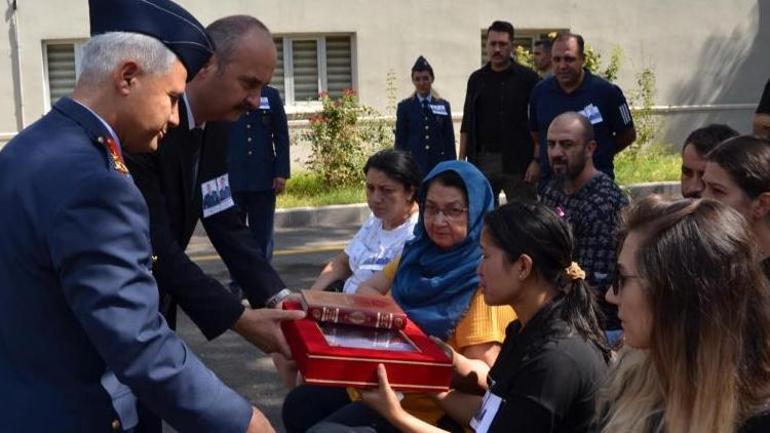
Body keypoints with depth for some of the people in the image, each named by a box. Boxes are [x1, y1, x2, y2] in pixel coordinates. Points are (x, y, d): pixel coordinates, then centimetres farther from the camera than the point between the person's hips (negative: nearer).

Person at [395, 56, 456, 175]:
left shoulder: (444, 106, 10)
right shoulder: (405, 107, 6)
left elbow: (449, 139, 10)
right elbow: (400, 141, 5)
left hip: (438, 165, 2)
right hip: (413, 165, -1)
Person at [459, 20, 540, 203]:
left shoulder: (528, 78, 1)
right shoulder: (476, 79, 11)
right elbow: (467, 125, 13)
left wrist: (536, 161, -10)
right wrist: (461, 160, 5)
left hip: (517, 162, -3)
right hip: (481, 161, 3)